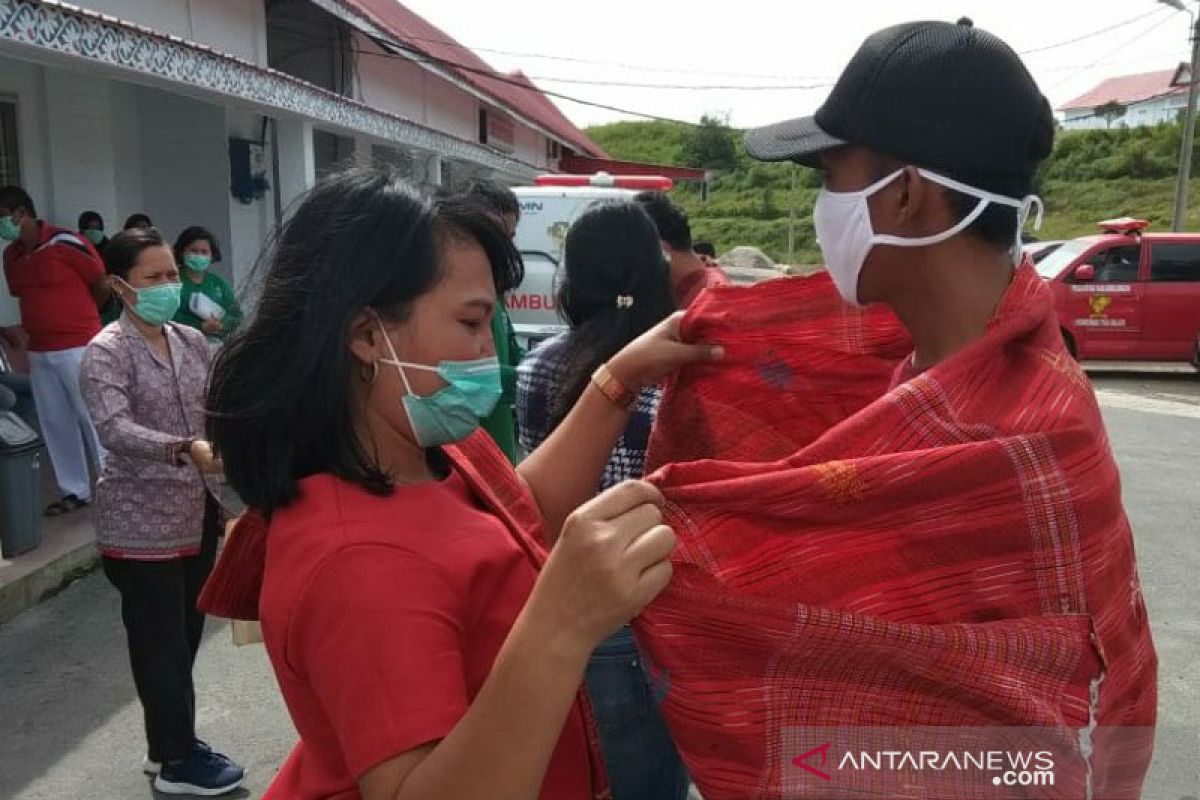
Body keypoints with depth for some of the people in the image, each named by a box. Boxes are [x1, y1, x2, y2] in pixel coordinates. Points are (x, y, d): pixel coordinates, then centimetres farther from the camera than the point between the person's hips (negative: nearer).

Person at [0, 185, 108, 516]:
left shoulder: (66, 243, -13)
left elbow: (104, 286, -5)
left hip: (78, 348, -7)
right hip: (38, 352, 7)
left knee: (93, 418, -1)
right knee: (55, 423, 12)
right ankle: (75, 490, 23)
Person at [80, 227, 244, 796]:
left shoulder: (192, 343, 6)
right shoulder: (107, 352, -12)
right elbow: (115, 430, -27)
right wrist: (184, 450, -43)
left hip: (195, 513, 7)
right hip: (141, 524, -6)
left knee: (185, 635, 17)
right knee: (160, 642, 4)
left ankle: (168, 745, 34)